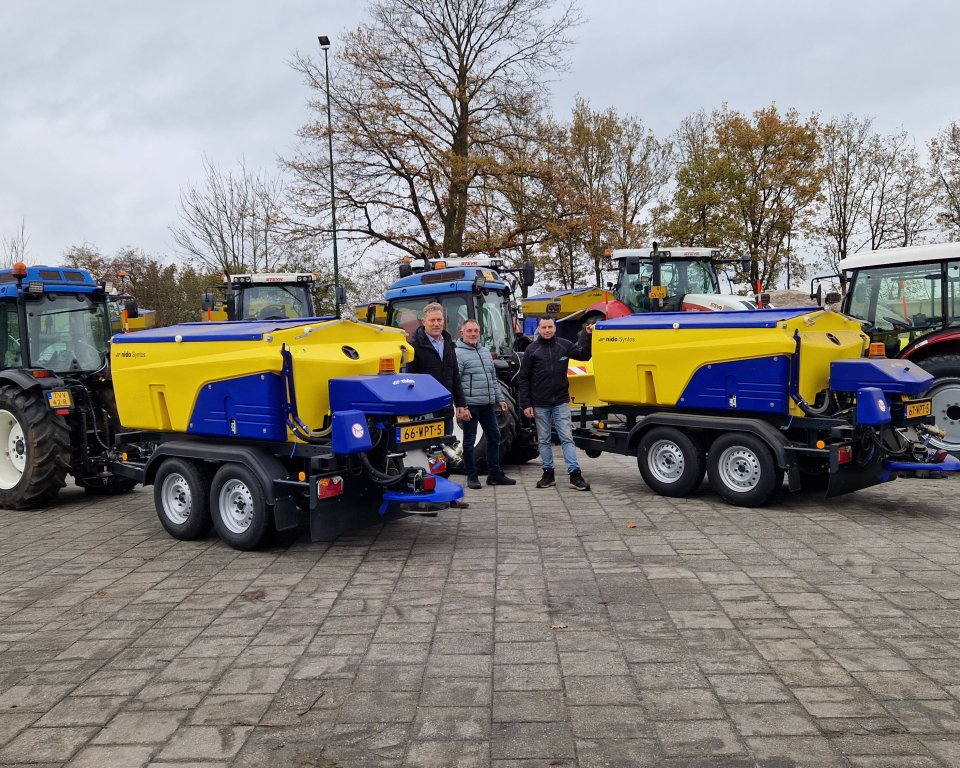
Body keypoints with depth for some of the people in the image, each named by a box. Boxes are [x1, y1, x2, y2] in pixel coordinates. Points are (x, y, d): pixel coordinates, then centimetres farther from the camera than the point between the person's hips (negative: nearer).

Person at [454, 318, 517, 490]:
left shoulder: (486, 352, 17)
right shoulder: (458, 353, -8)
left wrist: (500, 398, 15)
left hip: (488, 404, 8)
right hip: (470, 405, -7)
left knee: (494, 437, 11)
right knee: (469, 441, 2)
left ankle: (494, 473, 21)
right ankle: (471, 476, 11)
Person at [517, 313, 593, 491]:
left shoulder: (564, 345, 3)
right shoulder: (532, 350, -1)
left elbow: (584, 355, 6)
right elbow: (523, 379, 0)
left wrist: (588, 335, -9)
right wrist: (526, 404, -5)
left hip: (561, 402, 0)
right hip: (540, 404, 0)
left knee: (567, 438, -3)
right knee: (544, 441, 9)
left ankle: (575, 475, -4)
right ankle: (548, 474, 18)